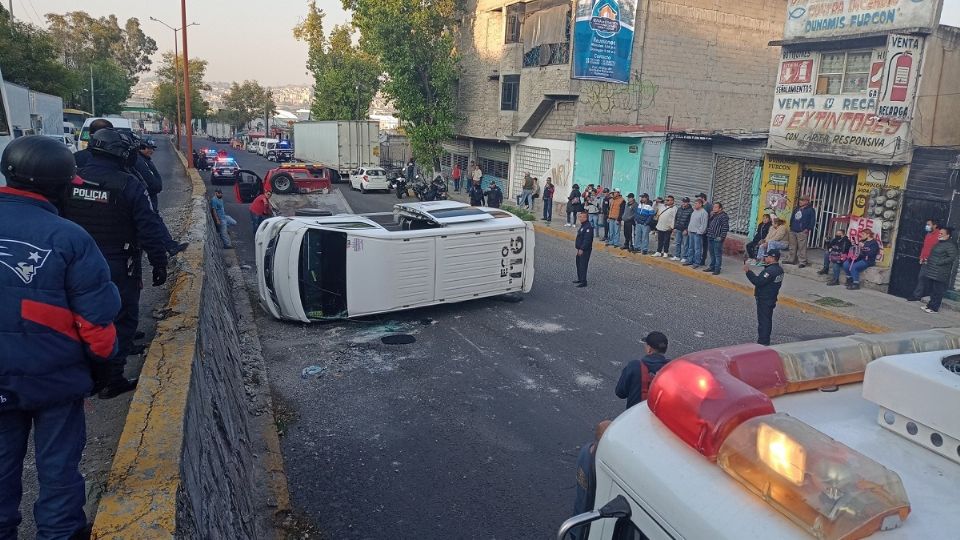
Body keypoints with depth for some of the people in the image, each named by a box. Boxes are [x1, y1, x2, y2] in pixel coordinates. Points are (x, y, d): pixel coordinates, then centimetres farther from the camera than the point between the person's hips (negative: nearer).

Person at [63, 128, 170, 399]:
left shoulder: (72, 181, -2)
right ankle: (112, 379, 11)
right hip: (119, 269, -5)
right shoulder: (129, 186, -16)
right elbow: (150, 230, -17)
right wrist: (159, 263, -7)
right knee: (122, 320, 7)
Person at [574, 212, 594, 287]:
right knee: (578, 263, 19)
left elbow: (587, 240, -25)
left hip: (585, 250, -11)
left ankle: (583, 282, -4)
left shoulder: (588, 227, -20)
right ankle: (580, 279, 32)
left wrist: (582, 249, -25)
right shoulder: (582, 225, 13)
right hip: (580, 249, 11)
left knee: (583, 265, -8)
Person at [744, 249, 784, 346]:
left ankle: (762, 343, 1)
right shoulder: (779, 269, 9)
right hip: (771, 300, 10)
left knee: (763, 322, -4)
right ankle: (766, 342, 29)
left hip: (764, 300, -10)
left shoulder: (770, 271, -24)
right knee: (767, 321, 19)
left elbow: (758, 282, -29)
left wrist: (748, 271, -26)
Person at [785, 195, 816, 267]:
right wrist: (791, 226, 18)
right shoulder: (797, 209, 18)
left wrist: (808, 229, -14)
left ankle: (802, 262, -6)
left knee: (802, 247, -9)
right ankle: (792, 260, 19)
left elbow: (812, 221, -8)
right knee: (792, 246, 11)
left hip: (802, 232, -7)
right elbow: (792, 218, 27)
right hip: (793, 231, 7)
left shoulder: (810, 210, -3)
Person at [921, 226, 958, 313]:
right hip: (932, 272, 9)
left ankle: (934, 308, 1)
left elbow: (952, 257, -20)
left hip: (940, 274, -9)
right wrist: (928, 260, 13)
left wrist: (939, 262, -20)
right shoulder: (939, 243, 17)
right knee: (932, 289, 15)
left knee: (937, 291, -3)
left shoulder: (950, 245, -12)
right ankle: (930, 305, 23)